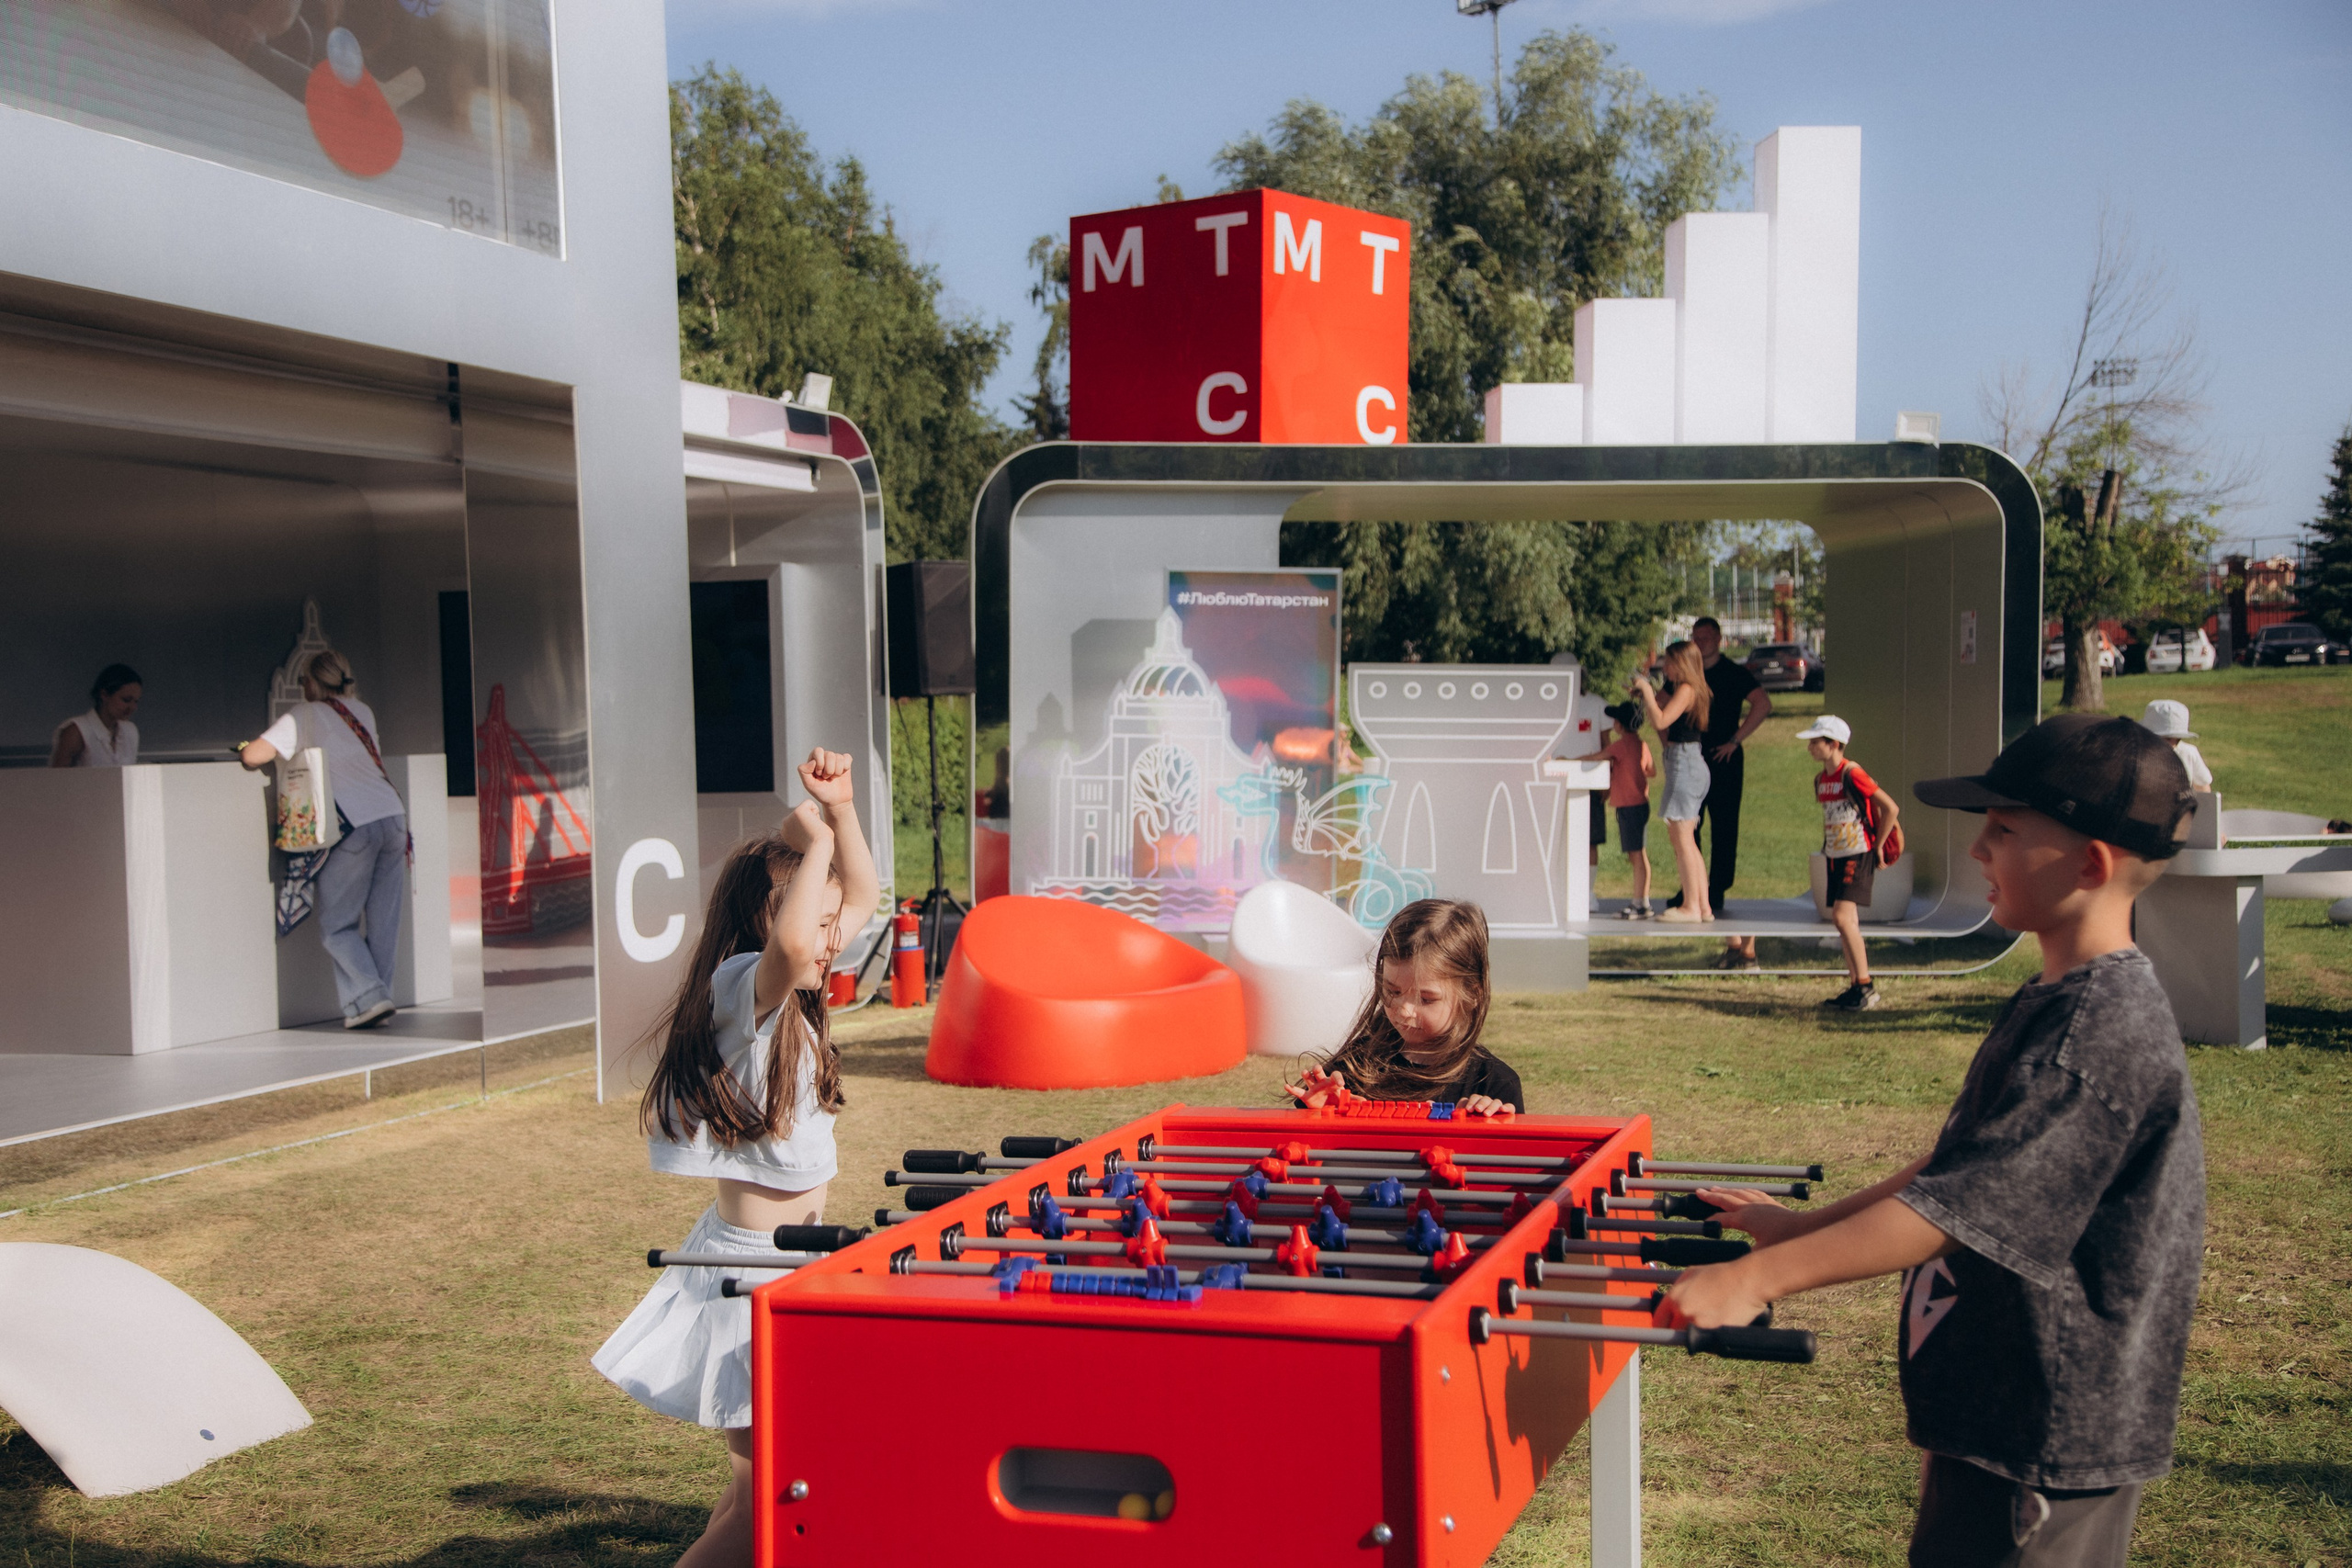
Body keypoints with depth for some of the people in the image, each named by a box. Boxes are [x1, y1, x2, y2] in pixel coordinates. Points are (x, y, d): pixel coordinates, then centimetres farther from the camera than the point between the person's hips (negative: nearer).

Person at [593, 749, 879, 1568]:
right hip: (753, 1265, -10)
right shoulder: (743, 987, -20)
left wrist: (842, 807, -3)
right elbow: (789, 943, -44)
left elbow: (863, 894, 14)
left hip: (791, 1251, 10)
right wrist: (814, 840, -31)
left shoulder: (788, 996, 6)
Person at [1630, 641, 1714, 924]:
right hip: (1689, 765, 11)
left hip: (1685, 763, -11)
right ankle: (1703, 906, 14)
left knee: (1681, 837, -8)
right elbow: (1666, 734, 18)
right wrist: (1649, 697, 17)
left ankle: (1690, 906, -7)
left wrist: (1646, 690, -12)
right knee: (1685, 840, 13)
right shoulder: (1685, 692, 18)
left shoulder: (1686, 690, -12)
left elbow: (1661, 721, -23)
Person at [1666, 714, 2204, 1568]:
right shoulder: (2059, 1004, 9)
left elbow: (1954, 1208, -27)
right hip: (1997, 1411, 10)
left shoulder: (2102, 1033, -24)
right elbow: (1961, 1164, 18)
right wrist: (1805, 1225, 17)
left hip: (2046, 1444, -10)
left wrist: (1756, 1278, -27)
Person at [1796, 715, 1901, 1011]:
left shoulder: (1851, 774, -16)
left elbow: (1890, 808, -17)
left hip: (1859, 855, -9)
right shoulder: (1820, 779, 11)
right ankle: (1855, 987, 15)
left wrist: (1878, 846, -11)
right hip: (1836, 856, 9)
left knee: (1843, 917, -18)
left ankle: (1866, 987, -12)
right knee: (1845, 922, 9)